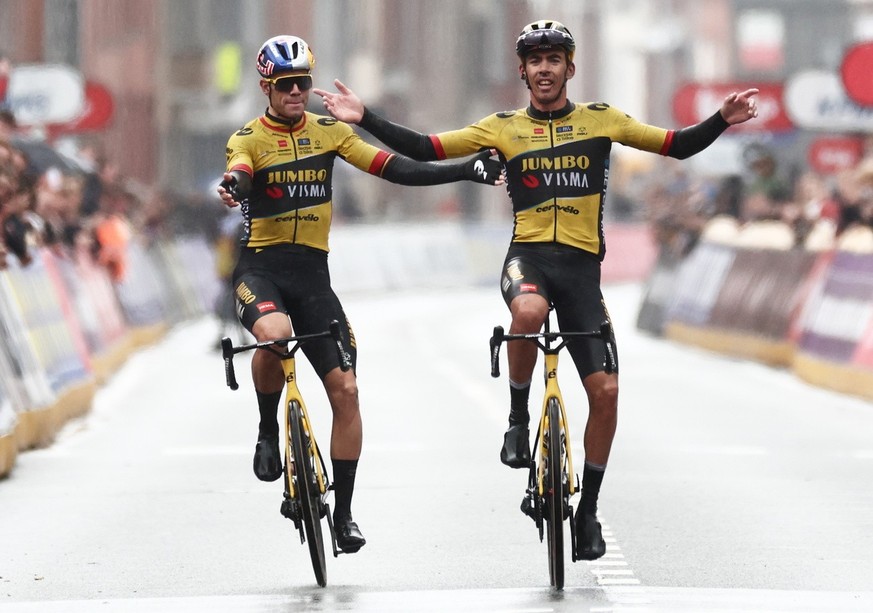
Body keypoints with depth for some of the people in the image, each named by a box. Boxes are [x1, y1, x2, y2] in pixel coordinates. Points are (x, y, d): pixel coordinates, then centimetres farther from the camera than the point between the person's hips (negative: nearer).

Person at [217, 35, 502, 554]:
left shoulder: (329, 132, 6)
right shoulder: (248, 139, -4)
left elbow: (395, 169, 2)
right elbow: (239, 174, -26)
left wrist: (469, 171, -6)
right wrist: (233, 186, -51)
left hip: (312, 275, 4)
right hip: (260, 267, -4)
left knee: (345, 390, -5)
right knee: (275, 335, -37)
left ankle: (343, 513, 5)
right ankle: (268, 431, -9)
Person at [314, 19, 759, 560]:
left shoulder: (600, 120, 8)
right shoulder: (504, 128, 7)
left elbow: (677, 146, 9)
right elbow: (425, 149, 6)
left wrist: (722, 121, -8)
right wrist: (365, 119, -4)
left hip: (582, 264, 1)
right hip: (529, 256, -1)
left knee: (605, 391, -6)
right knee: (529, 311, -40)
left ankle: (588, 509, 12)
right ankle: (518, 418, -15)